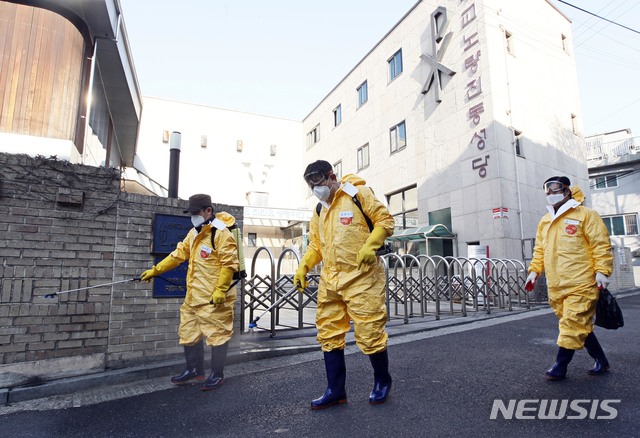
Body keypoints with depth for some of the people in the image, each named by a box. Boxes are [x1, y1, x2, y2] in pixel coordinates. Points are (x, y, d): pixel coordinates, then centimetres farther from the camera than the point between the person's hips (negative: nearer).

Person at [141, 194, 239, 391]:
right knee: (189, 332, 19)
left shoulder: (221, 233, -17)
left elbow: (229, 264, -20)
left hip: (214, 298, -9)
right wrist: (155, 270, 15)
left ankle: (217, 374, 21)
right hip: (193, 296, 10)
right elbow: (178, 254, 18)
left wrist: (220, 290, -22)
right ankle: (194, 370, 36)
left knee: (217, 334, 4)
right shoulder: (194, 232, 13)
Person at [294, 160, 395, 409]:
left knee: (369, 333, 1)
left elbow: (385, 220, -5)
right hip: (330, 281, 7)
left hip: (361, 278, -6)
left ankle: (382, 381, 28)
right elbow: (315, 245, 18)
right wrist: (303, 267, 3)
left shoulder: (358, 193, -4)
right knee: (329, 334, 9)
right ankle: (335, 390, 24)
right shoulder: (319, 210, 16)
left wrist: (370, 246, -19)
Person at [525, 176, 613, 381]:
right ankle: (600, 360, 30)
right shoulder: (545, 221, 15)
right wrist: (534, 271, 8)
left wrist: (602, 271, -13)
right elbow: (540, 250, 17)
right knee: (580, 325, 14)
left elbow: (601, 245, -6)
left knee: (572, 325, -4)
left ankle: (560, 366, 5)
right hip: (556, 286, 6)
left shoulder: (585, 215, -2)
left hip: (580, 284, -6)